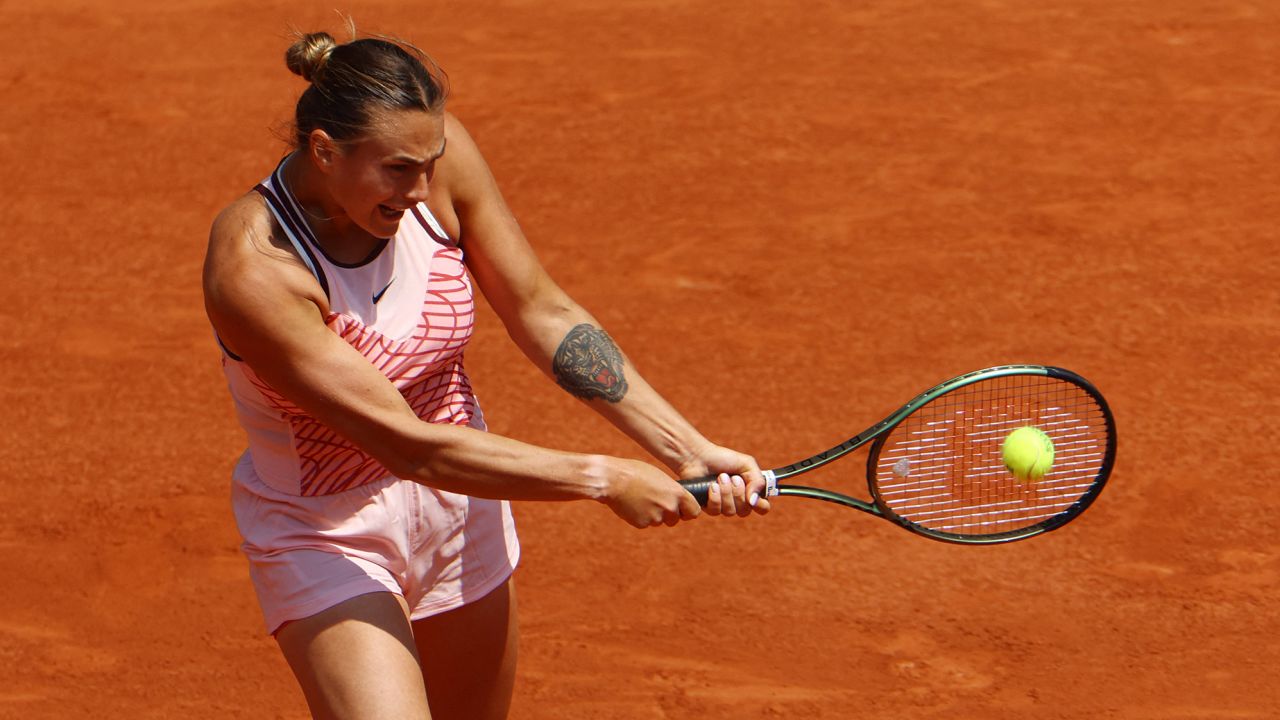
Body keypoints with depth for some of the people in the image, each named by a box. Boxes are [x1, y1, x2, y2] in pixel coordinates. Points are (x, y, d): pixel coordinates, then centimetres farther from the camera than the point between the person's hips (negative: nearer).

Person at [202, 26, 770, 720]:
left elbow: (543, 313, -7)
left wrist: (686, 448, -14)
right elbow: (407, 445, -31)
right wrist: (601, 479, -26)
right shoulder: (251, 267, -32)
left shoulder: (435, 154, -16)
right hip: (327, 543, -6)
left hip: (461, 513, 6)